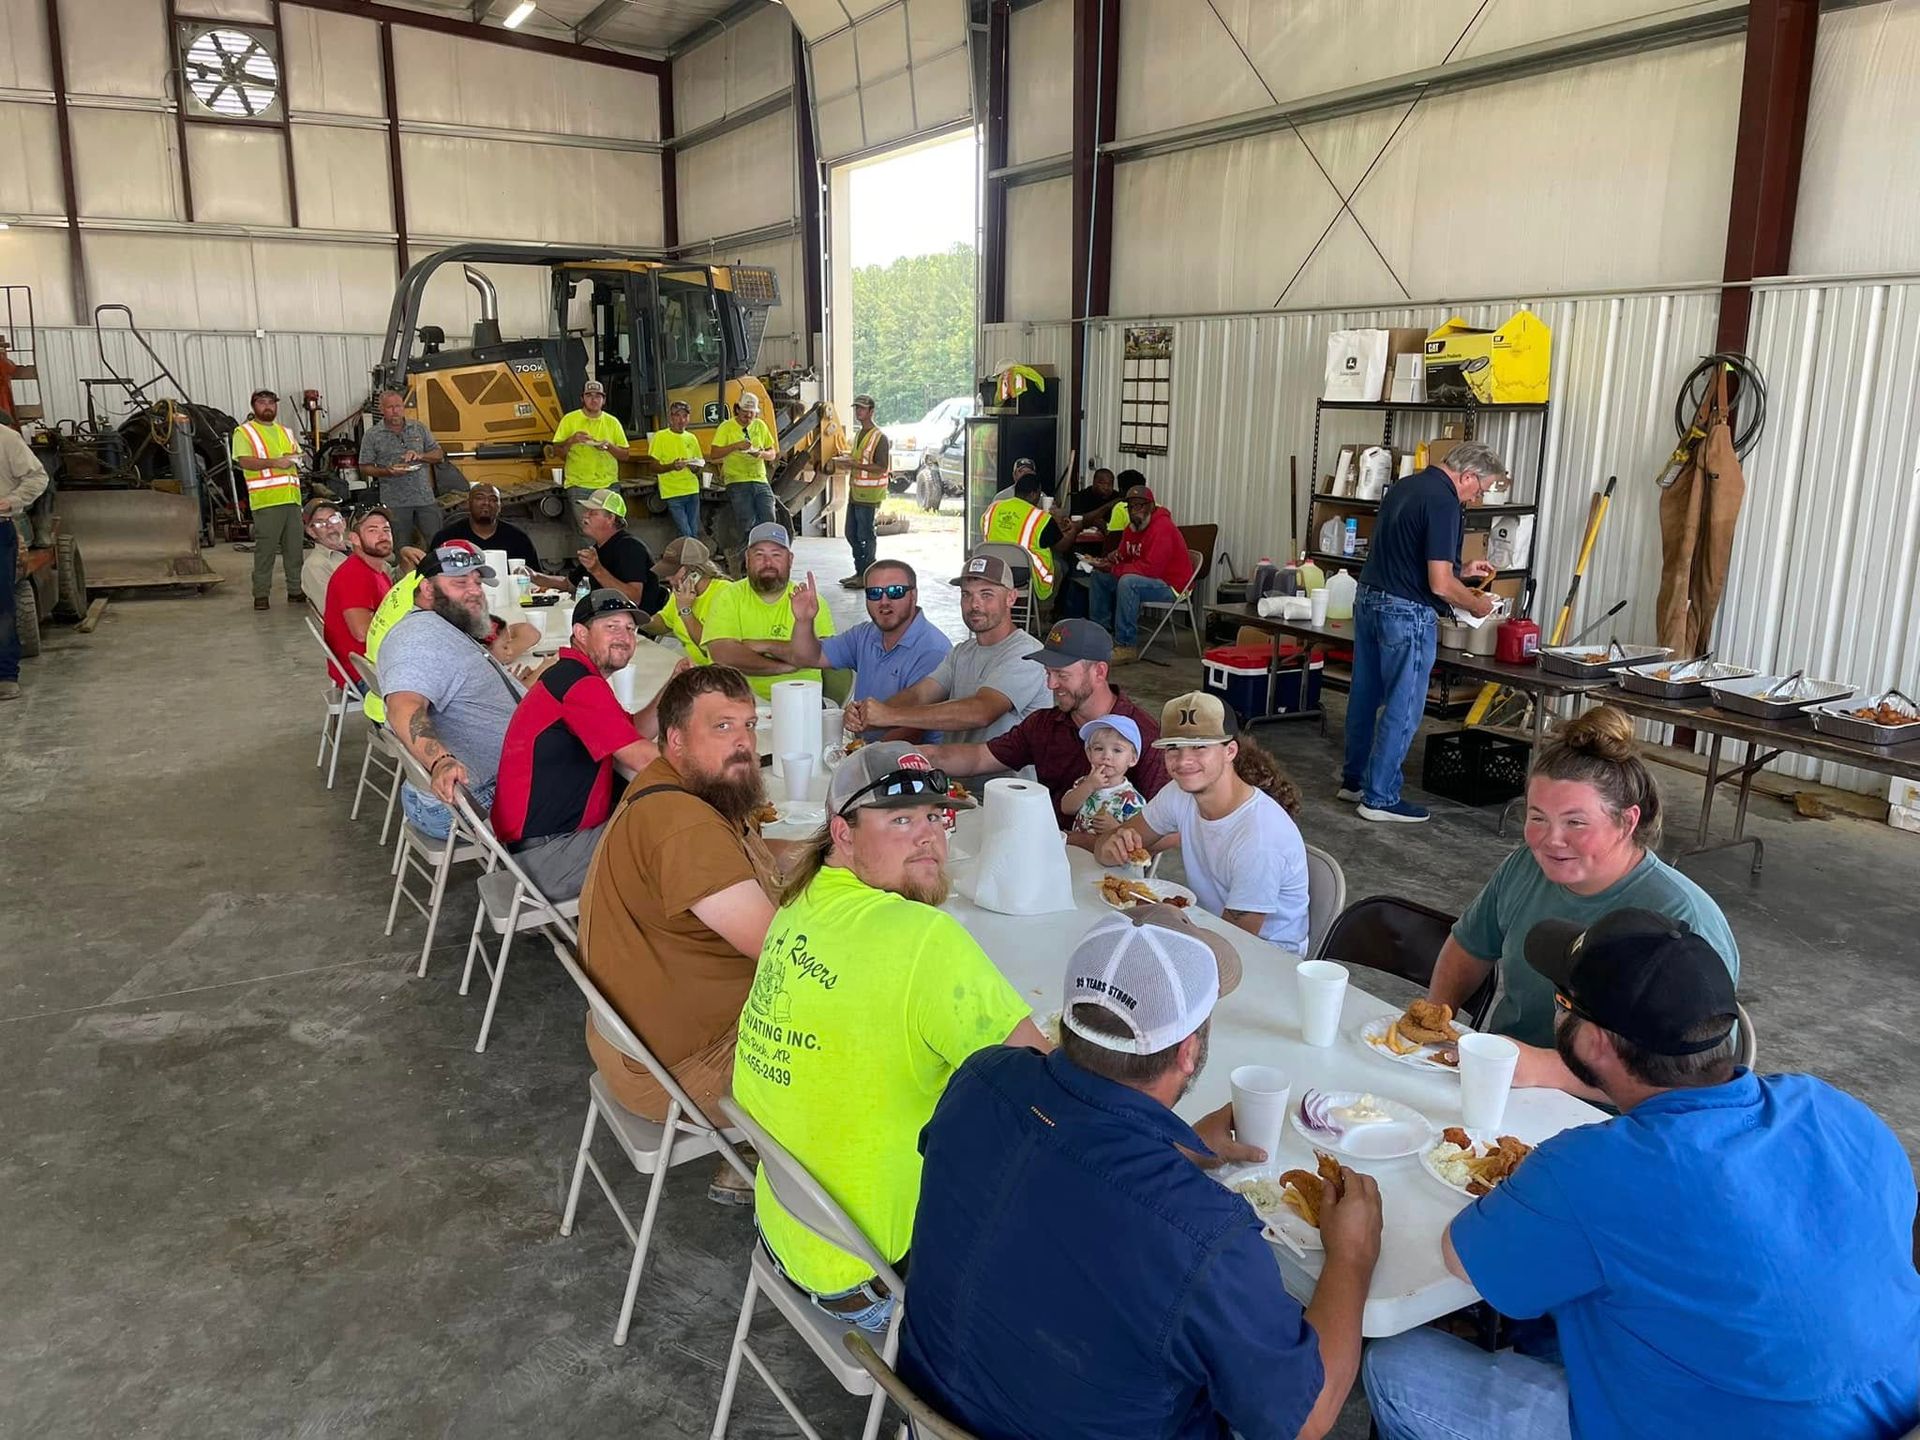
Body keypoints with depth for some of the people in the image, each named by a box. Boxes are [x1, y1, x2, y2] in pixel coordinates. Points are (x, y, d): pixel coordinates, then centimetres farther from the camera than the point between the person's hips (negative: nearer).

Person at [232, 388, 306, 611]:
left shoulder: (285, 432, 23)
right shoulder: (243, 432, 3)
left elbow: (298, 454, 25)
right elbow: (244, 461, -9)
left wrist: (294, 459, 1)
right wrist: (274, 462, -19)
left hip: (291, 497, 6)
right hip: (265, 500, -6)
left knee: (294, 547, 8)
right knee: (265, 548, -6)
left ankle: (295, 590, 15)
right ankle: (260, 594, -1)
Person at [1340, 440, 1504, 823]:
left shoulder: (1404, 487, 12)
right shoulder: (1444, 504, -17)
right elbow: (1440, 584, -21)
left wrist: (1462, 570, 21)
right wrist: (1476, 604, -2)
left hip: (1368, 598, 9)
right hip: (1405, 612, -9)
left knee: (1365, 695, 17)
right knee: (1402, 707, 1)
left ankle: (1354, 779, 28)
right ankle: (1380, 798, 7)